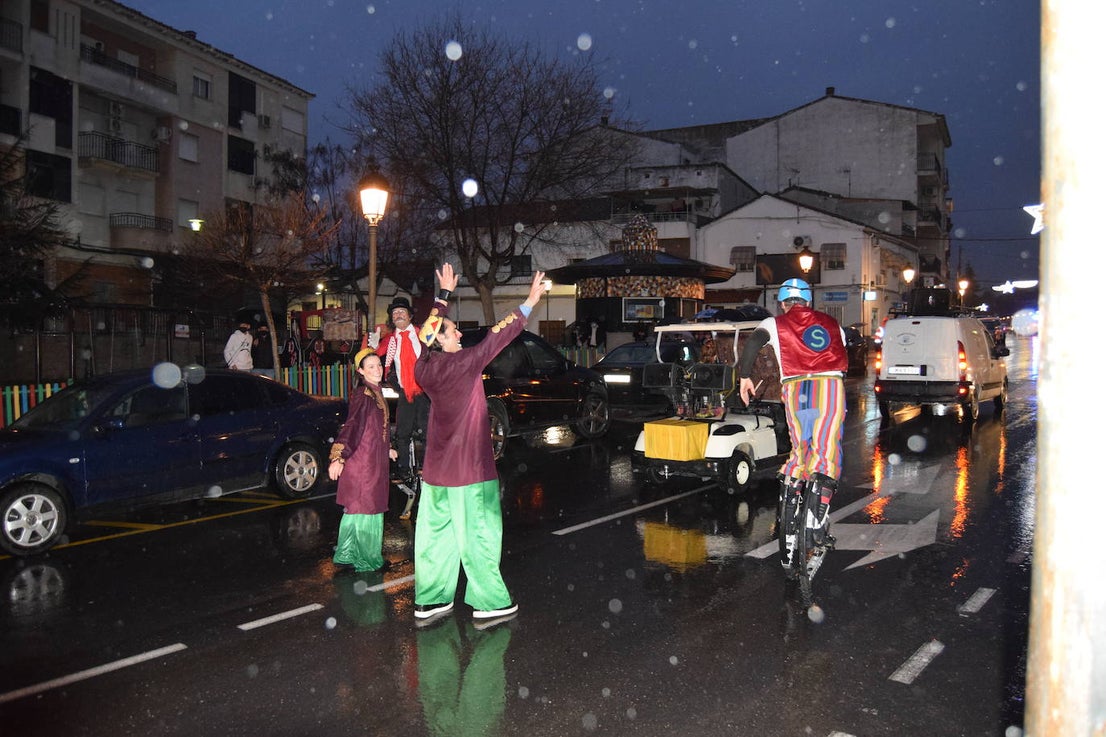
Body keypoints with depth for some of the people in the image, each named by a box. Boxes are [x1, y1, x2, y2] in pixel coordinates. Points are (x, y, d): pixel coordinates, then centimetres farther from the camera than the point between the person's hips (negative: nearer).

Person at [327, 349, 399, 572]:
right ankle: (368, 560, 13)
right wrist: (338, 458, -33)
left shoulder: (376, 392, 12)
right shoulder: (363, 394, -17)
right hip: (362, 461, -9)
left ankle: (347, 554, 28)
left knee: (356, 508, 17)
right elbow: (352, 426, -26)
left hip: (374, 460, 9)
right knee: (367, 510, 1)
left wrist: (387, 448, 34)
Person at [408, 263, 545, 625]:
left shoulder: (424, 367, 0)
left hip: (436, 469, 7)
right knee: (478, 534, 1)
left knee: (435, 532, 12)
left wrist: (444, 293, 29)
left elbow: (431, 328, 17)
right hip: (469, 469, -7)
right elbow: (496, 337, -13)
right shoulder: (462, 364, -18)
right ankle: (489, 603, 8)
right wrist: (529, 303, -6)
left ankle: (430, 599, 19)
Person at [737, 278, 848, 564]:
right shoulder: (831, 323, 25)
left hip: (795, 389, 0)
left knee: (799, 450, 18)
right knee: (826, 452, -1)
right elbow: (844, 361, 28)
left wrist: (745, 376, 1)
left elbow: (753, 342, -3)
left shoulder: (775, 323, 16)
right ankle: (818, 523, -11)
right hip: (831, 386, 0)